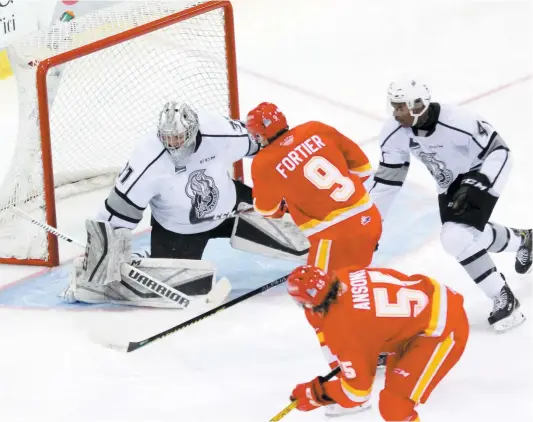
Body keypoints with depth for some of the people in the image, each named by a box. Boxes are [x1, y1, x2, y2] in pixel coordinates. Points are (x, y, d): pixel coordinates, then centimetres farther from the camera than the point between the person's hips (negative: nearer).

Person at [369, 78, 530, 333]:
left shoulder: (458, 122, -36)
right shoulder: (395, 134, -18)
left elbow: (499, 150, -24)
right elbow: (388, 178, -7)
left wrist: (477, 186, -33)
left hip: (481, 173, -7)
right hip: (450, 183, 7)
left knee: (456, 238, -23)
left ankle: (503, 299, -12)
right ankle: (522, 240, 49)